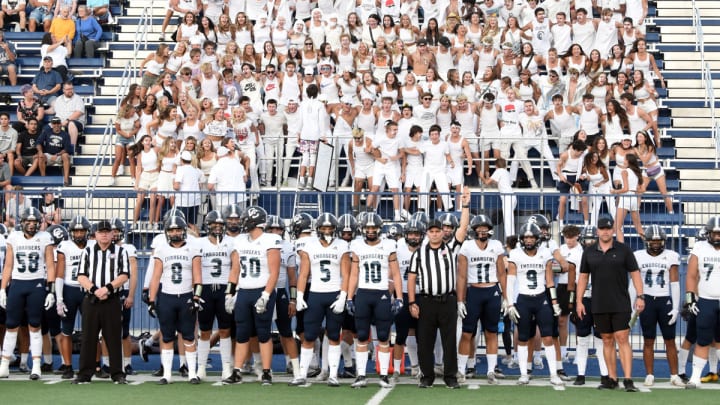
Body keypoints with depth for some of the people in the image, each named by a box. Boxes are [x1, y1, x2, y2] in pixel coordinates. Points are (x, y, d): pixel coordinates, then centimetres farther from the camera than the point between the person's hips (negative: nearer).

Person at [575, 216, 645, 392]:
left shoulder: (623, 250, 1)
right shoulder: (589, 252, 8)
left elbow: (635, 273, 2)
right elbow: (583, 277, 11)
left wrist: (640, 296, -7)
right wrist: (579, 301, 5)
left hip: (621, 305, -3)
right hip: (599, 305, 3)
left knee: (622, 339, -9)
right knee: (607, 341, 8)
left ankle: (628, 379, -11)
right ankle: (612, 379, 13)